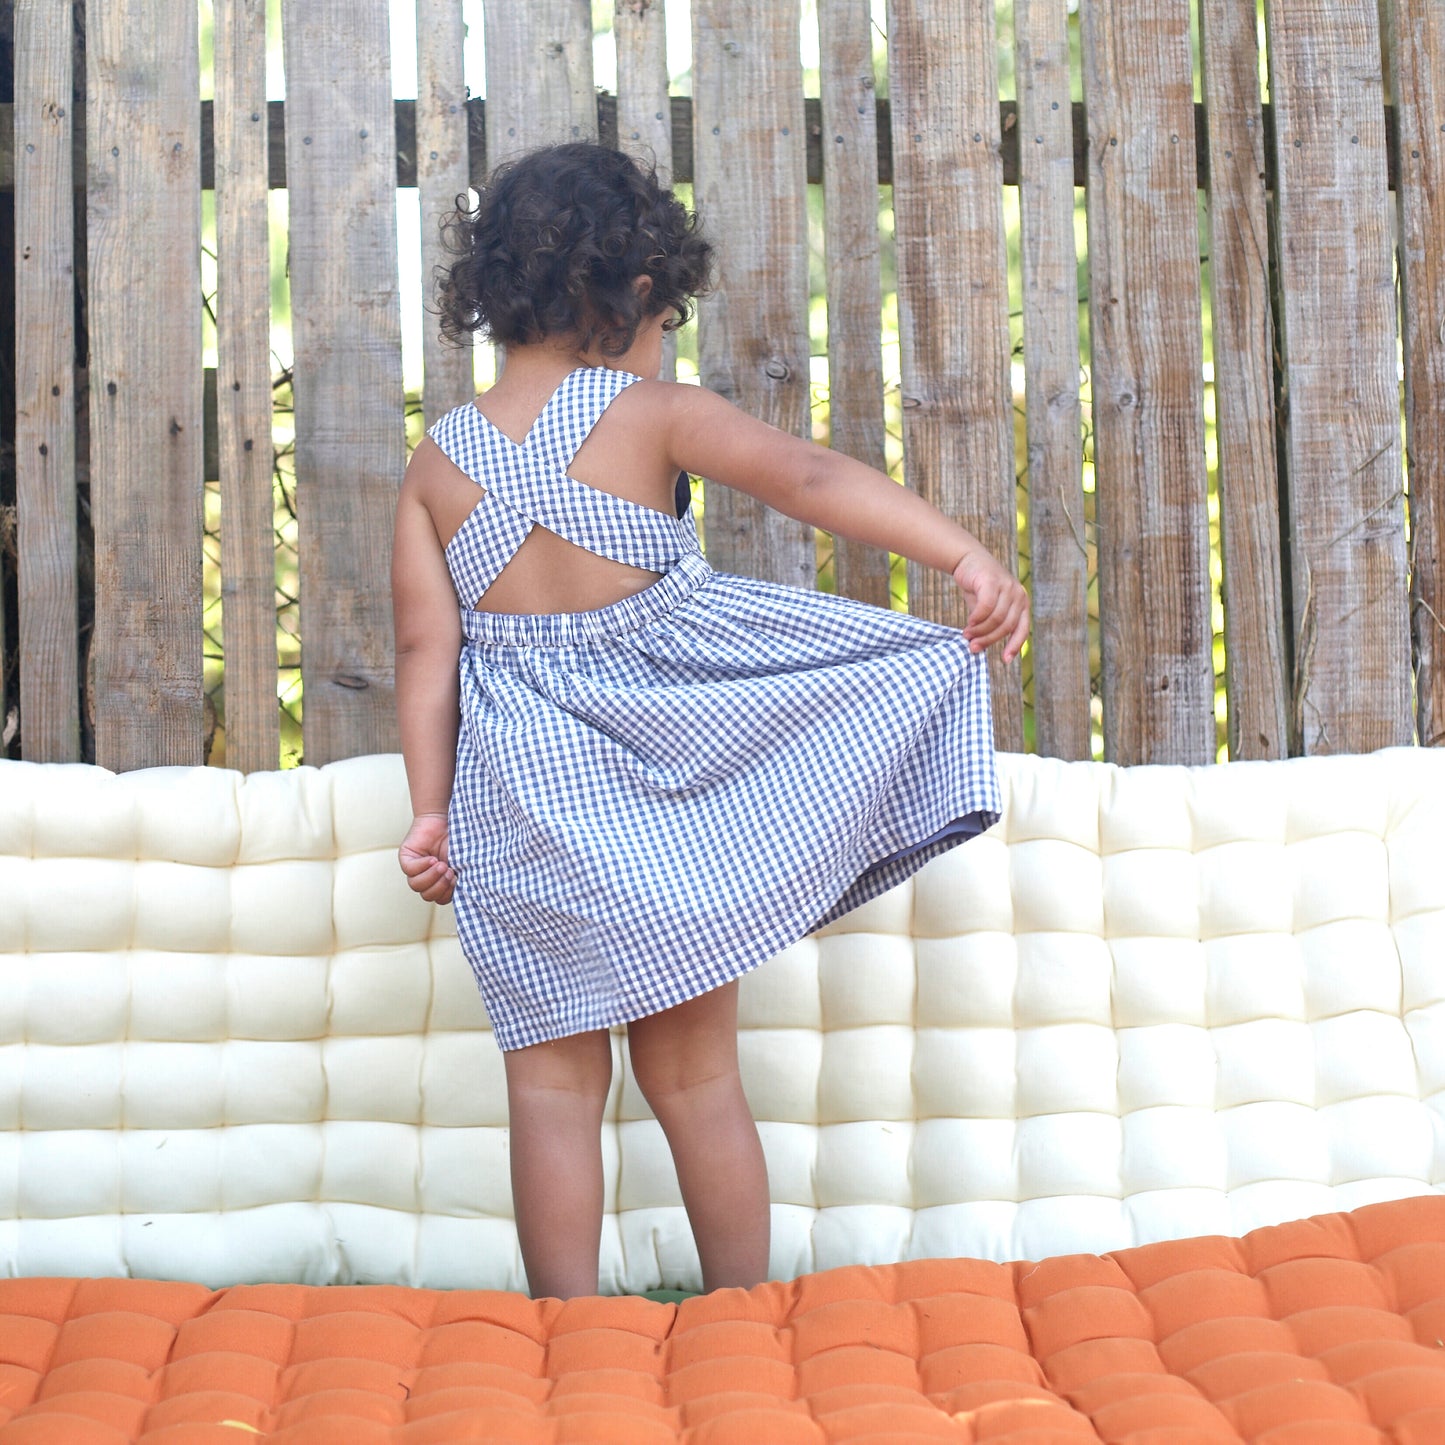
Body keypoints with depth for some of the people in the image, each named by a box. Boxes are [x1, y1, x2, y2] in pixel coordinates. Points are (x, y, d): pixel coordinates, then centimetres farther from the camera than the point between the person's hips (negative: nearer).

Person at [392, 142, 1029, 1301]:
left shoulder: (437, 465, 1)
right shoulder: (652, 417, -9)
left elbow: (427, 652, 0)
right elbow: (808, 477, -23)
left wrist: (431, 811, 4)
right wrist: (965, 556, -30)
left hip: (521, 802, 1)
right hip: (664, 791, -1)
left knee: (554, 1083, 8)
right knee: (696, 1077, 11)